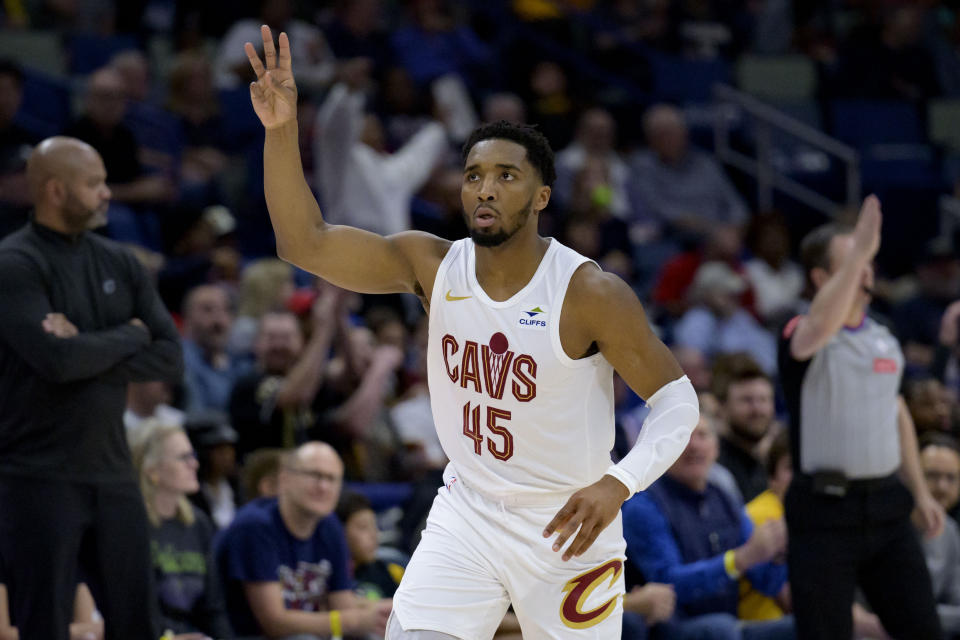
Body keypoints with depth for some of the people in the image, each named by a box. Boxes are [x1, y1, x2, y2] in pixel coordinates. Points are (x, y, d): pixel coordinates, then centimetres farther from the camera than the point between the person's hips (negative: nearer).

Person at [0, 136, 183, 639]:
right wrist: (129, 337, -5)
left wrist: (88, 354, -12)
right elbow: (56, 359, -22)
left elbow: (170, 358, 3)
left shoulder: (118, 264, 12)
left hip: (111, 474, 6)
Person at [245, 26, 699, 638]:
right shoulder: (434, 266, -5)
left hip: (568, 527, -3)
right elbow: (306, 242, -8)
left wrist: (620, 482, -30)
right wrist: (282, 131, -21)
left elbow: (676, 398, -12)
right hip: (467, 514, 3)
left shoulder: (590, 293, -17)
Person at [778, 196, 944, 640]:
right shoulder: (801, 335, -9)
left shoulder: (883, 338, 13)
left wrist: (920, 490, 21)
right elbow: (820, 328, -34)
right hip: (825, 508, -6)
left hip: (886, 504, 6)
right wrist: (859, 251, -33)